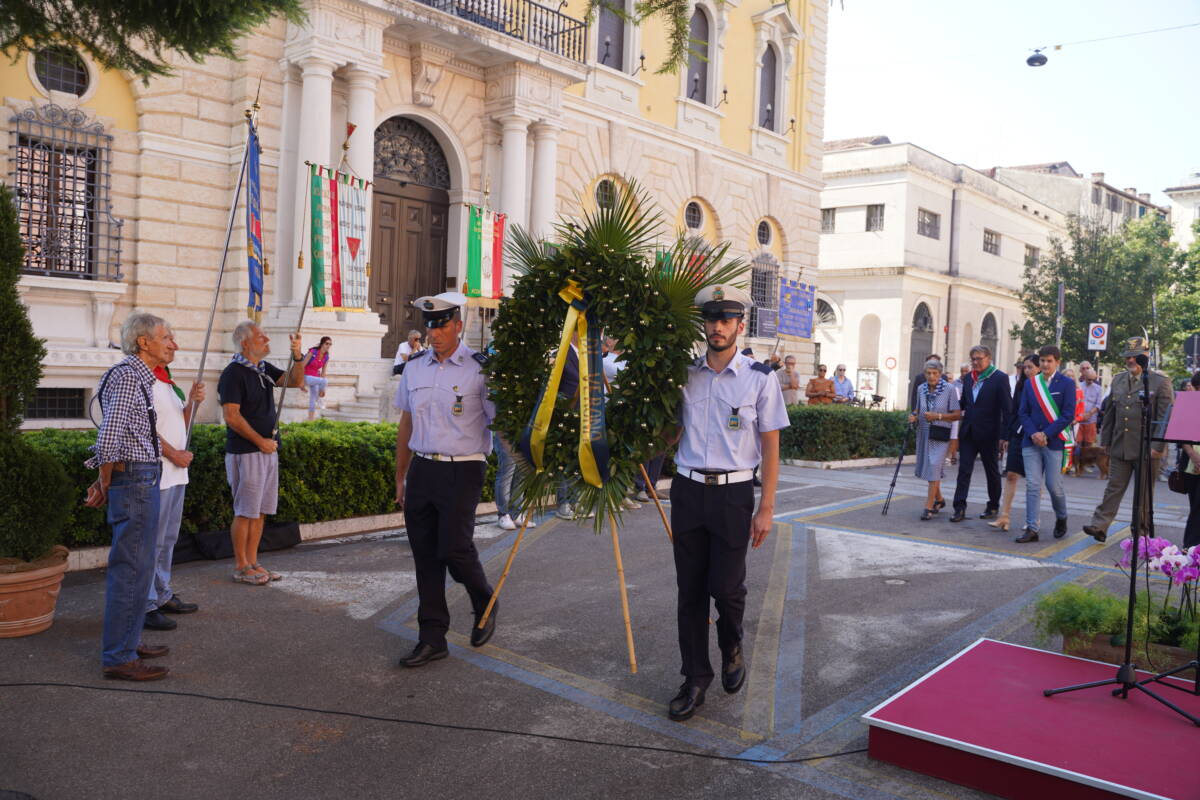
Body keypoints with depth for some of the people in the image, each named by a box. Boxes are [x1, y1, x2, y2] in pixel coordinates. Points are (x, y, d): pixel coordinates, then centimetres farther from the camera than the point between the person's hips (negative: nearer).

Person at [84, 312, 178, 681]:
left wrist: (105, 481, 18)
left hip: (145, 478, 10)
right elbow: (109, 435, -21)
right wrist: (105, 482, -9)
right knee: (130, 567, -6)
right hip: (134, 477, -10)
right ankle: (119, 658, 1)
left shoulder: (140, 377, 17)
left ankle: (128, 642, 28)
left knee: (139, 565, 17)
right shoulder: (126, 376, -15)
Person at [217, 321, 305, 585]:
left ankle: (252, 563, 19)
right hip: (245, 452, -8)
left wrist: (297, 356, -5)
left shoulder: (264, 368, 13)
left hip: (268, 449, 8)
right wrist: (260, 441, -14)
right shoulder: (234, 373, -12)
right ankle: (241, 567, 8)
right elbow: (231, 416, -17)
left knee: (260, 511, 11)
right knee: (245, 512, -2)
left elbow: (295, 380, 12)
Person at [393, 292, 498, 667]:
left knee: (454, 548, -11)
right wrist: (400, 476, 18)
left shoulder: (479, 369, -6)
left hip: (462, 471, -5)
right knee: (425, 556, 7)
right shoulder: (415, 367, 10)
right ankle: (432, 638, 18)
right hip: (421, 469, 5)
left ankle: (485, 605, 20)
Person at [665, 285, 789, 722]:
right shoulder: (686, 375, 6)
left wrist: (766, 509, -6)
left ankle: (732, 650, 31)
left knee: (726, 587, -3)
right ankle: (696, 680, 20)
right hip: (687, 489, 3)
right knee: (690, 590, 7)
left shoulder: (760, 379, -3)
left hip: (733, 493, -3)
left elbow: (770, 448, -2)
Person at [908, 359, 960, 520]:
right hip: (923, 433, 6)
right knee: (926, 468, 13)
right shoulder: (921, 389, 6)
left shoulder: (949, 389, -9)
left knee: (933, 468, -12)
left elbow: (957, 414, -8)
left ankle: (929, 507, -8)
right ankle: (939, 499, 35)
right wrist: (914, 416, -1)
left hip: (940, 434, -6)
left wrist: (938, 416, -19)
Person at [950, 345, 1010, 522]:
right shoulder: (968, 378, 9)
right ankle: (959, 508, -4)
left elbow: (1007, 409, -10)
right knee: (964, 470, -2)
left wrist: (1004, 435, -14)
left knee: (992, 471, 11)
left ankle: (993, 506, 26)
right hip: (968, 432, 4)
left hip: (988, 434, -4)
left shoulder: (1000, 378, -8)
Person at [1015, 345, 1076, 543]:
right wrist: (1033, 433, -9)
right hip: (1031, 442, 3)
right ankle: (1031, 529, 1)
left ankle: (1061, 519, 29)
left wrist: (1046, 434, -14)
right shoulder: (1030, 383, 9)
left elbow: (1068, 415, -7)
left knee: (1054, 485, 1)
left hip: (1054, 442, -2)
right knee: (1032, 486, -1)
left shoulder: (1066, 384, -1)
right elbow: (1023, 412, 7)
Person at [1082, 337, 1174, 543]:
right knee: (1114, 488, 4)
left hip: (1146, 449, -4)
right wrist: (1105, 441, 11)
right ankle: (1099, 526, 1)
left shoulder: (1160, 382, -5)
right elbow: (1109, 414, 14)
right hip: (1120, 447, 4)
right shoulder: (1118, 380, 11)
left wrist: (1158, 447, -13)